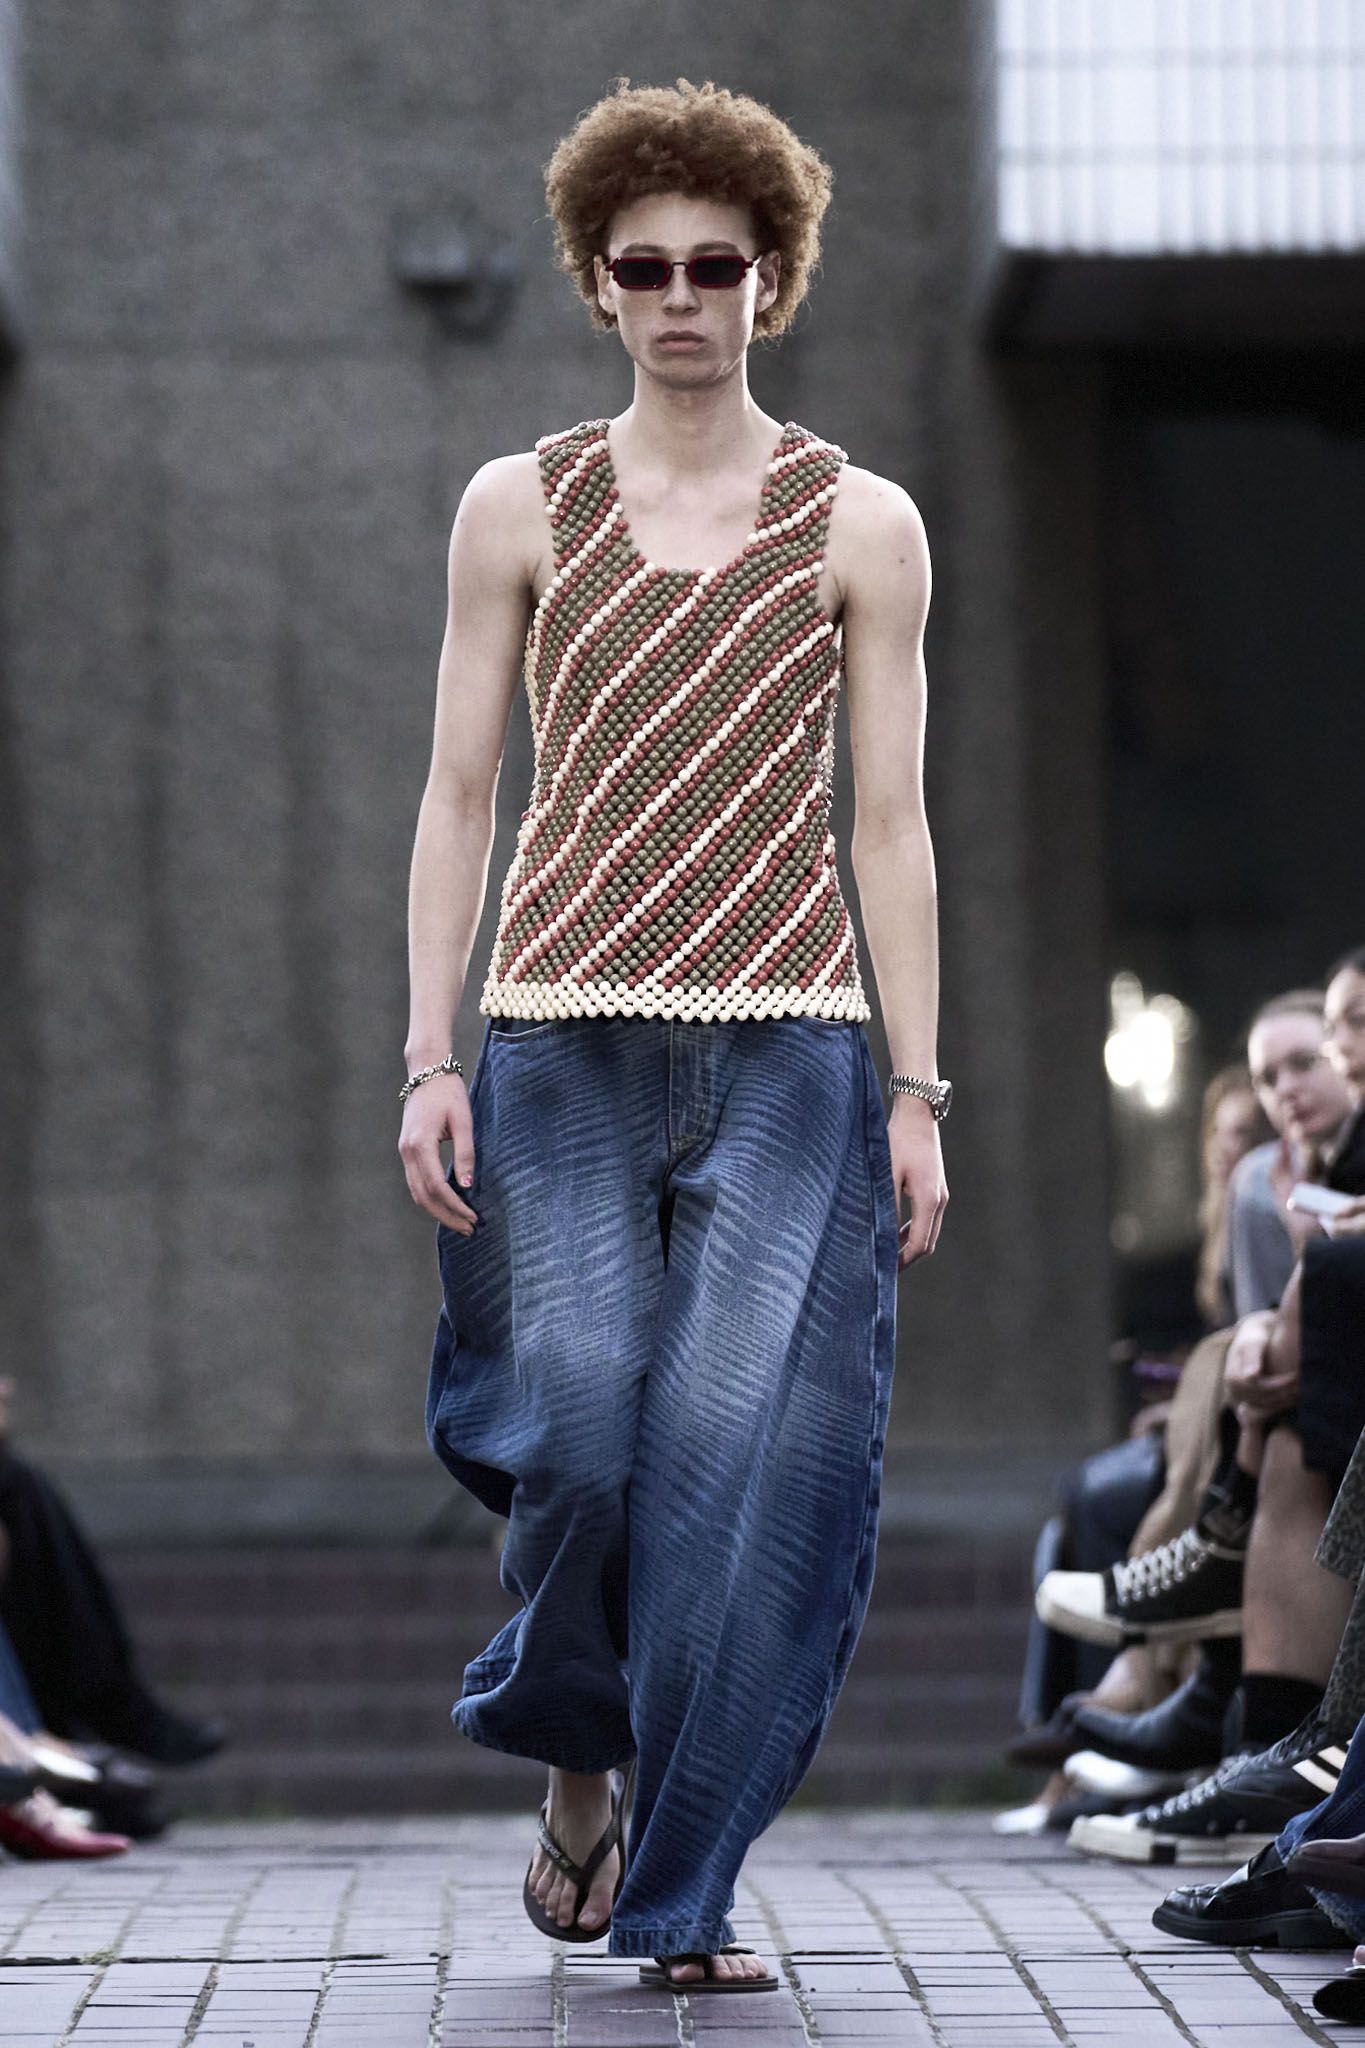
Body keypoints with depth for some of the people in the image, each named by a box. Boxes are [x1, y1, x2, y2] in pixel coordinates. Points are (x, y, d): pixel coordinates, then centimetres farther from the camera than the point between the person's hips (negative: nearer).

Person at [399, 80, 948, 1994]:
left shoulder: (862, 524, 8)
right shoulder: (521, 506, 10)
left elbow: (891, 823, 7)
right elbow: (458, 793, 9)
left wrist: (918, 1092, 2)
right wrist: (429, 1060, 1)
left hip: (788, 1049, 0)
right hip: (562, 1039, 0)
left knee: (749, 1445, -10)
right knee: (582, 1428, -9)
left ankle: (687, 1887, 0)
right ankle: (581, 1760, 20)